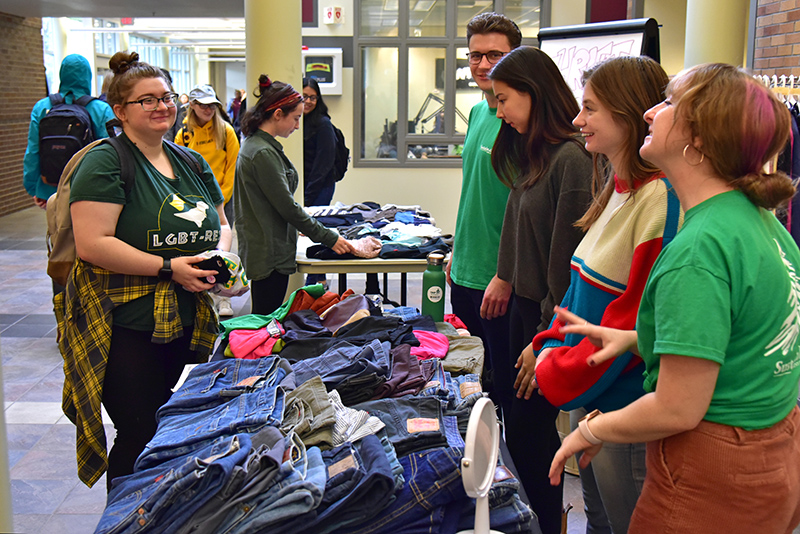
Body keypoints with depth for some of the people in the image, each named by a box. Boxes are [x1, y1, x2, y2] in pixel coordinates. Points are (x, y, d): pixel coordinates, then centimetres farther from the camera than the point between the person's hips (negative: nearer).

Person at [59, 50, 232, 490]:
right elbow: (92, 243, -19)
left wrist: (219, 254, 0)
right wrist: (168, 268, -20)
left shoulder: (192, 163, 14)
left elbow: (222, 224, 22)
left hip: (188, 320, 7)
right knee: (138, 437, 0)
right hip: (127, 326, -6)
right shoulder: (104, 164, -9)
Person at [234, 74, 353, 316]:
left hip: (262, 249, 10)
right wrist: (329, 238, -13)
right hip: (269, 255, -10)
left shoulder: (255, 144, 12)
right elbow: (287, 207, -19)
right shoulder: (263, 153, -20)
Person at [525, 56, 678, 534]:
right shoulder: (616, 187, 9)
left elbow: (640, 316, -22)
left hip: (626, 403, -9)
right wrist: (550, 346, 5)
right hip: (586, 392, 9)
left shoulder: (660, 198, -22)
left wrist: (560, 374, -13)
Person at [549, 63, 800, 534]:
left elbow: (677, 411, -25)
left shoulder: (699, 249, -27)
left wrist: (592, 431, -9)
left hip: (714, 479, -9)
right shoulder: (759, 218, 2)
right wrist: (633, 337, 10)